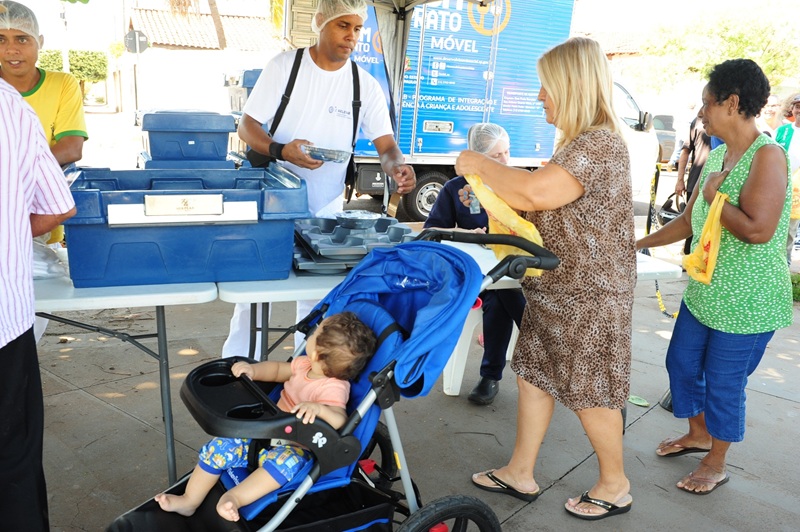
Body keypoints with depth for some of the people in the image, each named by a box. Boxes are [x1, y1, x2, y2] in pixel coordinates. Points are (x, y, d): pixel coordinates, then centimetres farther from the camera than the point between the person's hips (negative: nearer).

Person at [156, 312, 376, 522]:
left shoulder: (333, 389, -26)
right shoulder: (304, 364, -3)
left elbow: (339, 420, -42)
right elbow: (277, 370, 15)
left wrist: (318, 408, -61)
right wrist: (253, 370, -4)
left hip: (297, 448, -8)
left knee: (287, 460, -42)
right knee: (220, 447, 0)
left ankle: (235, 497, -41)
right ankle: (189, 501, 14)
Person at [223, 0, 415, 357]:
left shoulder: (366, 85, 0)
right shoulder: (284, 65, -6)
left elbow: (386, 144, -5)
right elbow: (246, 126, -6)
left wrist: (397, 166, -30)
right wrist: (281, 150, -27)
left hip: (326, 211, 2)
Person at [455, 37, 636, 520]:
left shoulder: (600, 145, -23)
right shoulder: (580, 142, 11)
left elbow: (535, 193, -37)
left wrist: (479, 164, -21)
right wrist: (495, 182, 4)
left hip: (588, 297, -10)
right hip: (556, 290, 10)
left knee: (590, 392, 7)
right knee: (534, 376, 15)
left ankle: (616, 486, 29)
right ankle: (520, 473, 29)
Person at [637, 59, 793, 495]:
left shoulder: (767, 156, -19)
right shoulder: (718, 155, 7)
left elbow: (758, 229, -31)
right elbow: (690, 221, 15)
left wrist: (715, 194, -18)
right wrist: (639, 244, 15)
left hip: (746, 302, -8)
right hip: (704, 290, 9)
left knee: (723, 382, 5)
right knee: (681, 361, 19)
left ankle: (716, 465, 27)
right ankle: (698, 434, 43)